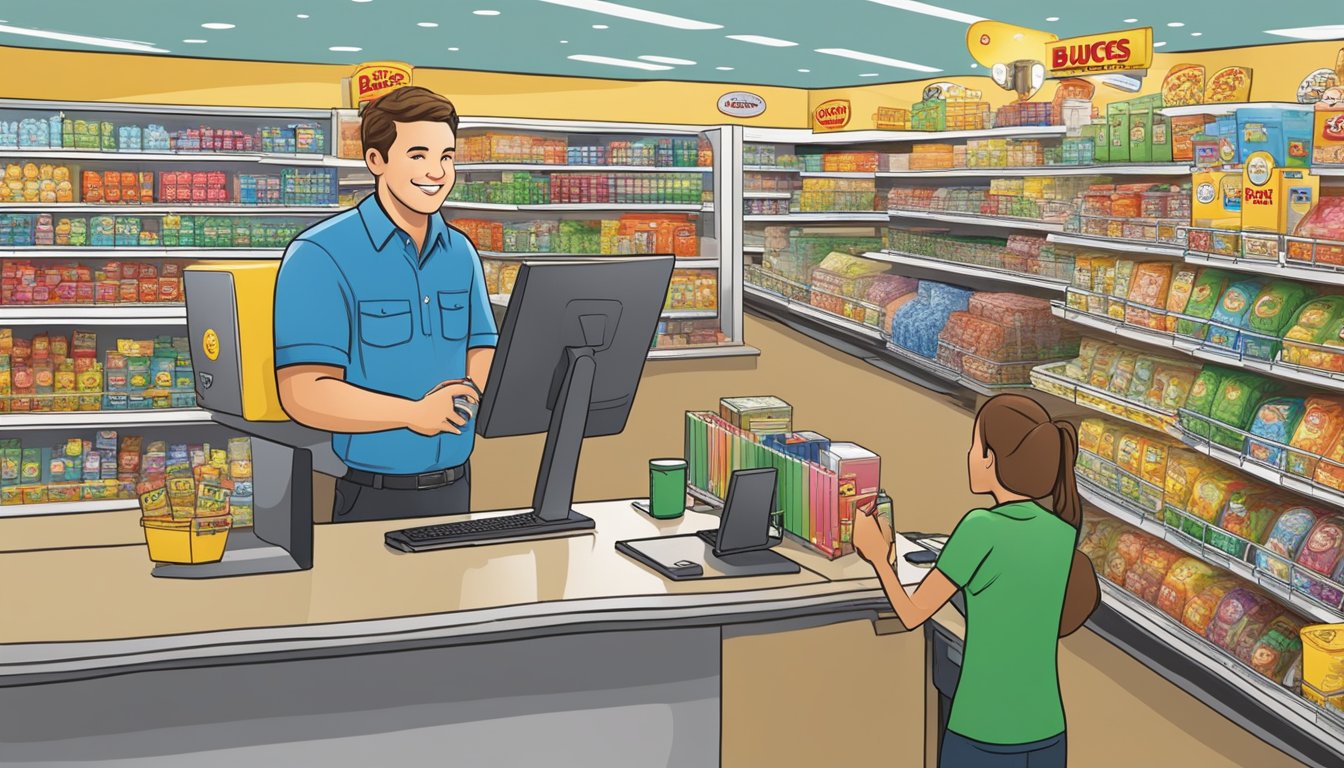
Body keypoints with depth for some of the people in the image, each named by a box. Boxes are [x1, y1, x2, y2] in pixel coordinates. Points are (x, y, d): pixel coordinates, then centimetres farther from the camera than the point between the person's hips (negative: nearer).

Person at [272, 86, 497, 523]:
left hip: (456, 488, 6)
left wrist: (471, 392, -14)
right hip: (373, 499, -6)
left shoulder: (461, 253, 6)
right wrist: (415, 413, -29)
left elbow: (484, 355, 9)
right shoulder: (321, 255, -13)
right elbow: (305, 395, -19)